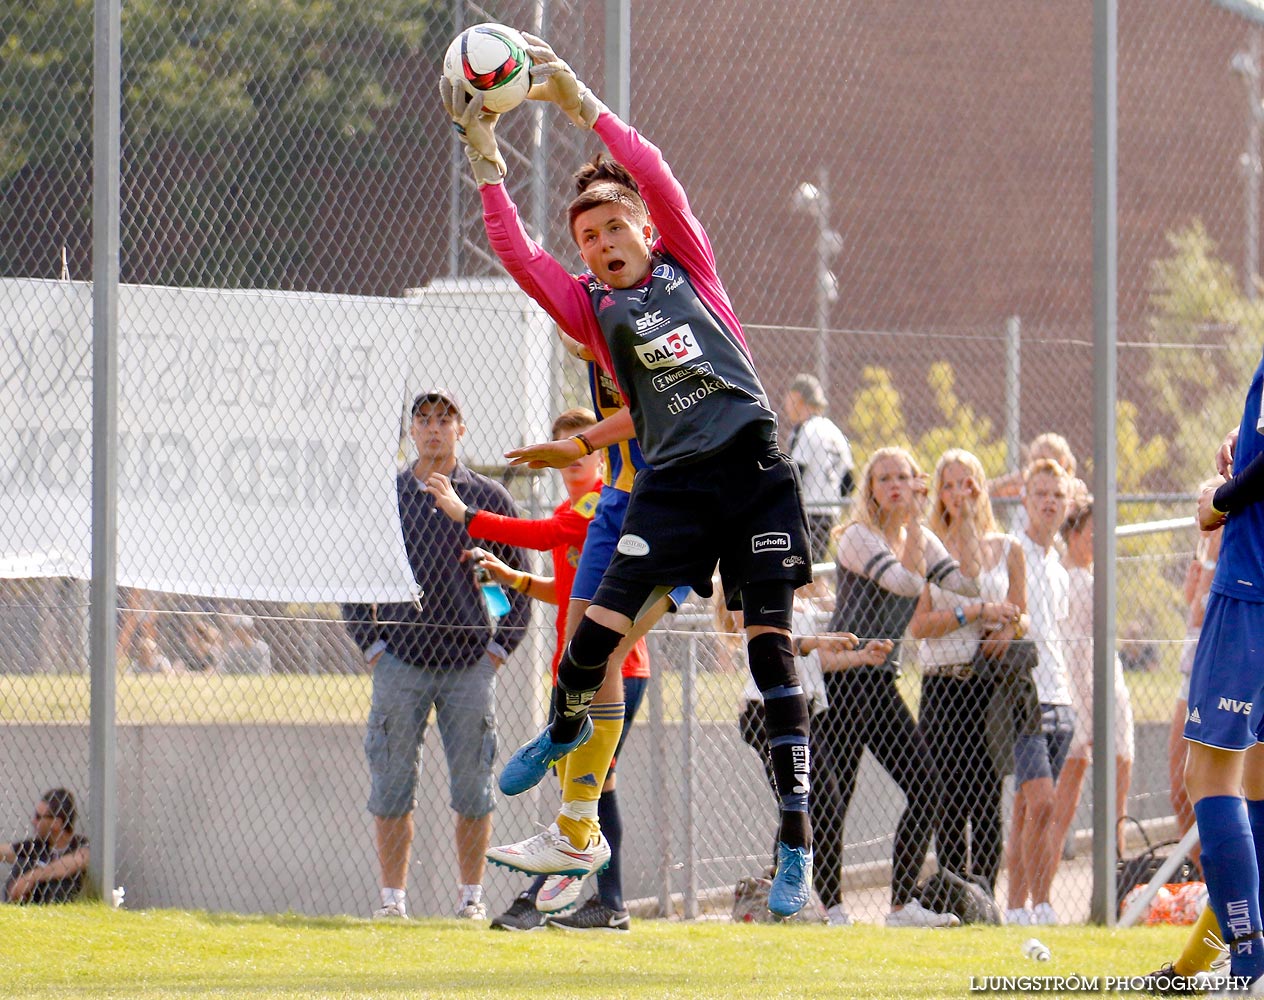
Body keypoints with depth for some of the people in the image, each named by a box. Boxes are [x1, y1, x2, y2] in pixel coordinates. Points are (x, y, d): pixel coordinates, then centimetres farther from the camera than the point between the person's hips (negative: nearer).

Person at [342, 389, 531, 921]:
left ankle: (472, 897, 8)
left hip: (470, 663, 0)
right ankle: (392, 898, 3)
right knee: (392, 788, -2)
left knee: (473, 791, 0)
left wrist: (499, 647, 1)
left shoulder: (489, 498, 7)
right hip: (400, 662, 0)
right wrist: (372, 646, 1)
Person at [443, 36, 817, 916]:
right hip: (673, 481, 1)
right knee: (600, 626, -8)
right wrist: (486, 159, -7)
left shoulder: (688, 268, 10)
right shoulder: (591, 306, 12)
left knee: (772, 646, -4)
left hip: (755, 470, -1)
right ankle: (566, 726, 29)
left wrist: (580, 103, -3)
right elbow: (517, 255, -1)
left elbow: (658, 181, -1)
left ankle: (797, 839, -2)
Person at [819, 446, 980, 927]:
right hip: (840, 681, -7)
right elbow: (907, 581, -23)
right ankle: (827, 906, -3)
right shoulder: (858, 537, -9)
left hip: (881, 682, 7)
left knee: (926, 793, 1)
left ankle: (903, 904, 6)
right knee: (834, 796, -8)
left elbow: (967, 583, 1)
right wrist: (912, 523, -15)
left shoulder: (920, 539, 13)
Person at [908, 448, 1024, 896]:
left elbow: (1019, 618, 14)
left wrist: (1008, 631, -9)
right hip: (943, 685, 0)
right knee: (949, 799, -2)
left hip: (991, 684, 0)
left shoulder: (1007, 549, 11)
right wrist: (976, 612, -12)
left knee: (986, 797, -5)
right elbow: (917, 623, -2)